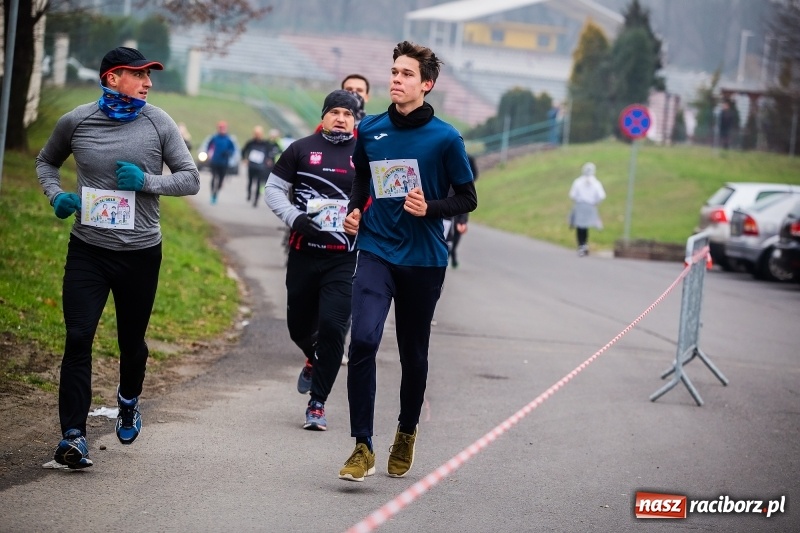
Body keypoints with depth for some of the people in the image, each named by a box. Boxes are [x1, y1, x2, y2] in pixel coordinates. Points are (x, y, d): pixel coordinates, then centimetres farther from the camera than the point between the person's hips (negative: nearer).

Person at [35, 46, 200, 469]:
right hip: (87, 250, -1)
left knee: (132, 340, 14)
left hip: (141, 252, 1)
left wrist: (147, 181, -17)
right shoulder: (76, 122, -2)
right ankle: (73, 435, -13)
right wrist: (56, 196, -4)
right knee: (78, 338, -12)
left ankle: (129, 402, 44)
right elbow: (46, 162, 16)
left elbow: (190, 179, -1)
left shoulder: (158, 124, -4)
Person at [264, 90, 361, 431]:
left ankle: (317, 404, -3)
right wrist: (294, 218, -10)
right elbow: (273, 188, 6)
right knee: (299, 325, 12)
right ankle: (314, 359, 48)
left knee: (332, 326, -12)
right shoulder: (302, 149, 4)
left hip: (343, 260, -2)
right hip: (303, 255, 2)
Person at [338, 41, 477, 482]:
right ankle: (362, 447, -15)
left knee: (413, 352, 12)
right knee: (363, 340, -18)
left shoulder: (445, 138, -6)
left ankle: (406, 433, 36)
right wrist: (355, 209, 4)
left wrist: (430, 208, -17)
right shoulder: (370, 130, 3)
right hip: (376, 252, 1)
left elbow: (468, 199, -1)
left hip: (423, 260, -1)